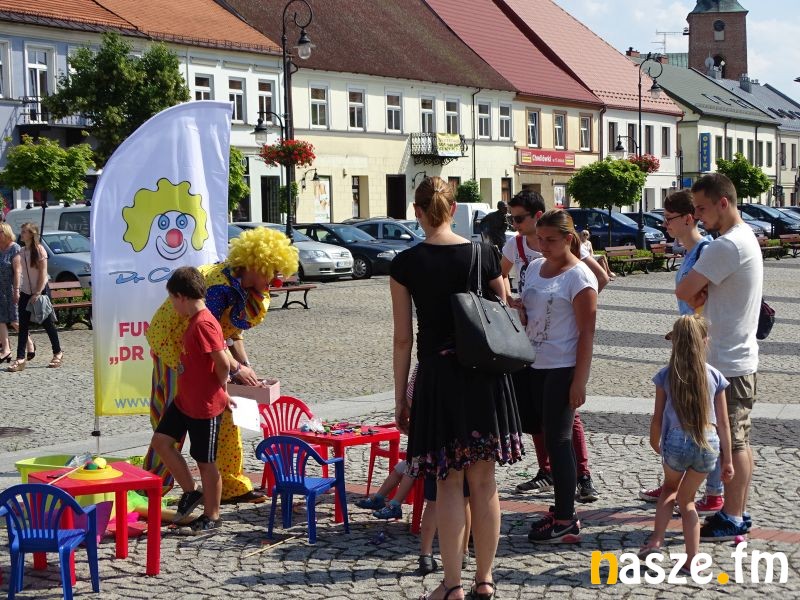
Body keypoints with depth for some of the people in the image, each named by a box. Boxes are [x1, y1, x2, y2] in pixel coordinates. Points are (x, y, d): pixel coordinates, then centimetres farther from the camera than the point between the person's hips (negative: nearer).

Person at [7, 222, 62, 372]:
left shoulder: (39, 250, -10)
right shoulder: (22, 251, 8)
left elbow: (43, 273, -13)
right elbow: (23, 273, 12)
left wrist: (38, 293, -17)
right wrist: (18, 290, 4)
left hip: (40, 292, -6)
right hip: (25, 293, 6)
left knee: (48, 324, 3)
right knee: (23, 326, -2)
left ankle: (58, 354, 19)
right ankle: (20, 359, -5)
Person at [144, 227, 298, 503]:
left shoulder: (241, 286, 2)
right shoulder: (220, 286, -28)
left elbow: (232, 330, 10)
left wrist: (244, 364, -1)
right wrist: (236, 368, -25)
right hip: (173, 341, -10)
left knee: (223, 415, 8)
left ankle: (231, 487, 14)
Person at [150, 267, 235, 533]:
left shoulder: (203, 324, -23)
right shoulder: (194, 321, 9)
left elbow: (222, 362, -27)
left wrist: (221, 390, -9)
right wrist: (221, 392, 13)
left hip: (206, 406, -9)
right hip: (184, 400, 9)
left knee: (205, 461, 3)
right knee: (161, 441, 7)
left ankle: (212, 516, 19)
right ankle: (190, 491, 20)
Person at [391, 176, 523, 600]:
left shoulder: (406, 263, -6)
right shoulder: (483, 255, 0)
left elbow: (403, 339, -4)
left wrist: (400, 398, 4)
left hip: (439, 375, -2)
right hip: (485, 375, 2)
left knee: (449, 483, 5)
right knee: (483, 482, 9)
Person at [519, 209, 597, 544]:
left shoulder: (579, 277, -11)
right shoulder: (534, 268, 11)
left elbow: (587, 332, -14)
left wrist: (580, 380, -18)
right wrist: (518, 313, -2)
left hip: (562, 369, -8)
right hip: (533, 365, 8)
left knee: (557, 440, -4)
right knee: (535, 430, 11)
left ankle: (566, 522, 5)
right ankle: (562, 509, 23)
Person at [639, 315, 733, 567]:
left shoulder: (666, 375, 0)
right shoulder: (714, 376, 3)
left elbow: (658, 418, 4)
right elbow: (723, 423, 4)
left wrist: (655, 444, 22)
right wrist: (727, 459, 10)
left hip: (676, 442, -1)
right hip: (708, 445, 1)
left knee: (670, 488, 29)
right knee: (686, 498, 19)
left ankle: (656, 539, 14)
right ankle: (691, 560, 15)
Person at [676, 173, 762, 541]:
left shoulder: (727, 245, -20)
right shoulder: (746, 238, 13)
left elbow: (684, 291, -19)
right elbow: (699, 293, 14)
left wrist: (697, 296, 1)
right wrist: (703, 296, -7)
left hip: (728, 363, -10)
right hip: (739, 358, 10)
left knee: (732, 442, -3)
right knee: (738, 441, 14)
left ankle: (731, 521, 4)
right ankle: (738, 514, 21)